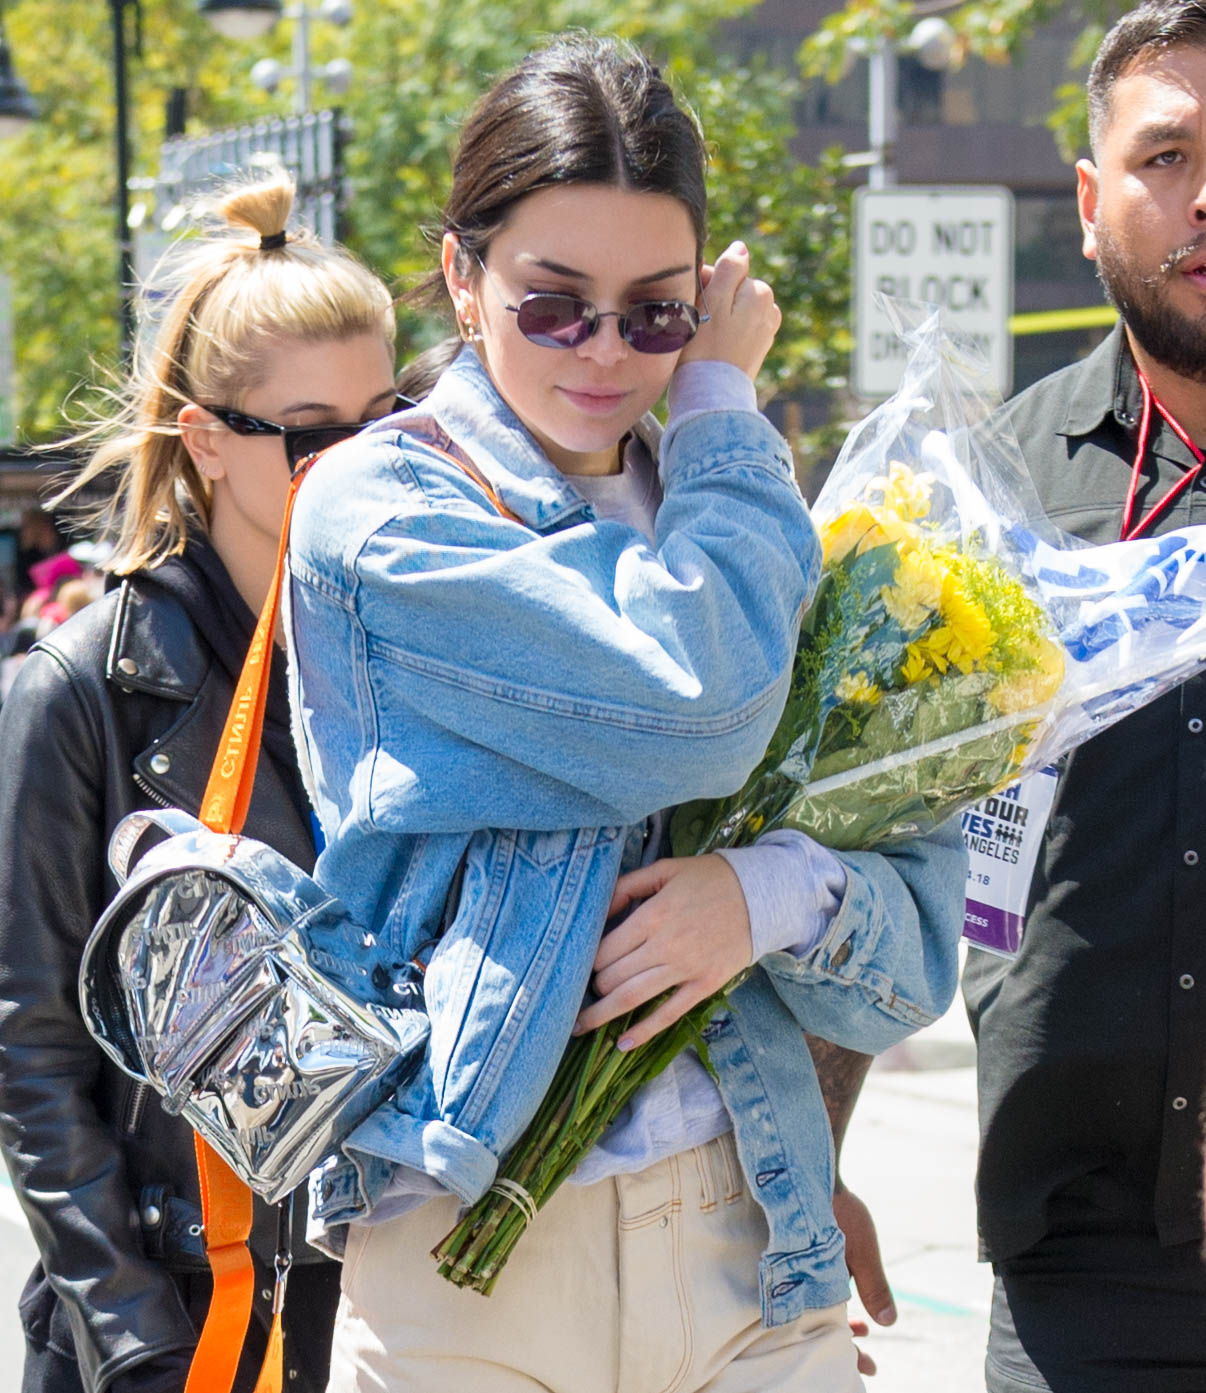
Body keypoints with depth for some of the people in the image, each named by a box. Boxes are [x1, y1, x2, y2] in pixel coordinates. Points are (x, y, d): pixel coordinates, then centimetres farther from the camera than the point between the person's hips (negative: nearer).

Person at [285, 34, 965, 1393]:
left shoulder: (734, 526, 11)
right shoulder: (378, 512, -6)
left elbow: (917, 948, 7)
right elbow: (703, 705, -21)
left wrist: (779, 894, -16)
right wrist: (724, 400, -6)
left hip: (747, 1244, 5)